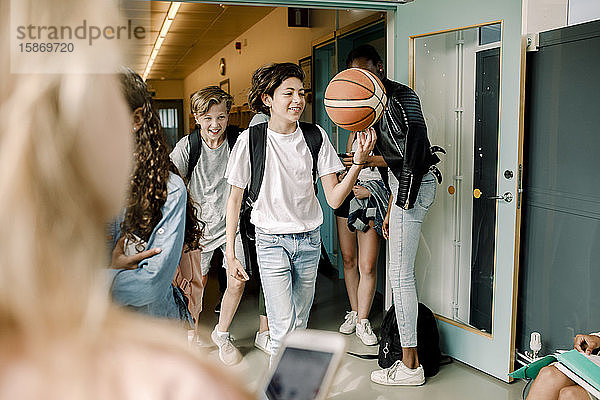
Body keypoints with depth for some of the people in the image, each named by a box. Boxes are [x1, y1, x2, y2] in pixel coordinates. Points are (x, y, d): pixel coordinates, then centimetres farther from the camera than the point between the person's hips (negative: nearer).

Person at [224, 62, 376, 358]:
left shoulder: (316, 137, -4)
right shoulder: (250, 140, -10)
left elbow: (334, 199, -7)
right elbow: (235, 198, -1)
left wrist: (358, 163, -22)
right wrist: (230, 252, -4)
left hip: (309, 241, 3)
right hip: (271, 241, -3)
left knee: (300, 322, 14)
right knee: (283, 327, -11)